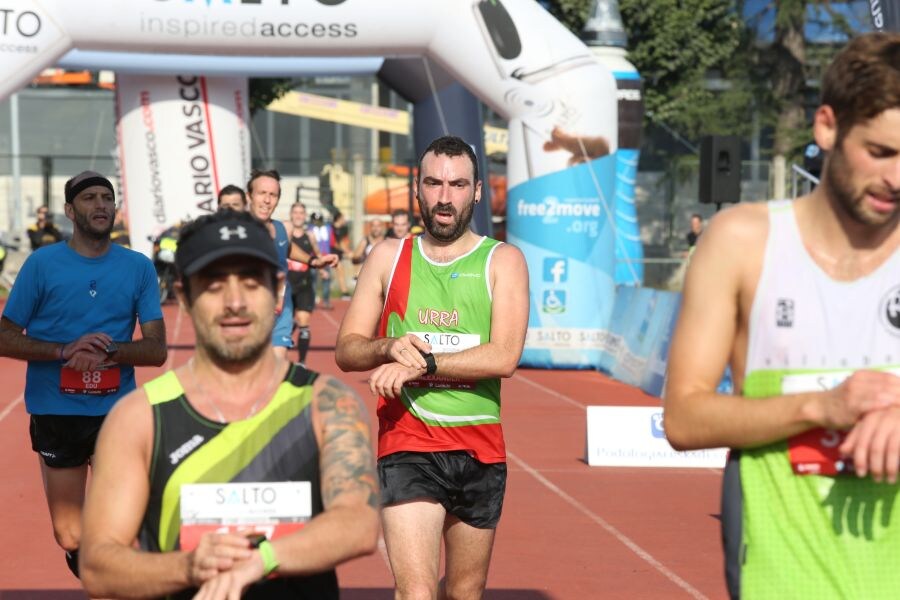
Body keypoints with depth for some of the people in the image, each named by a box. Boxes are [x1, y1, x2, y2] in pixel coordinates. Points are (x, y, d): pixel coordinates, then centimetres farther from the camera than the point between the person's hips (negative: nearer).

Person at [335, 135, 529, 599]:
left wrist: (421, 363, -20)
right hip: (406, 445, -1)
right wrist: (390, 347, -15)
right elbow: (346, 349, 6)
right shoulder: (388, 256, 8)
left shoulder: (502, 261, 2)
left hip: (481, 449, 1)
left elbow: (504, 356, -12)